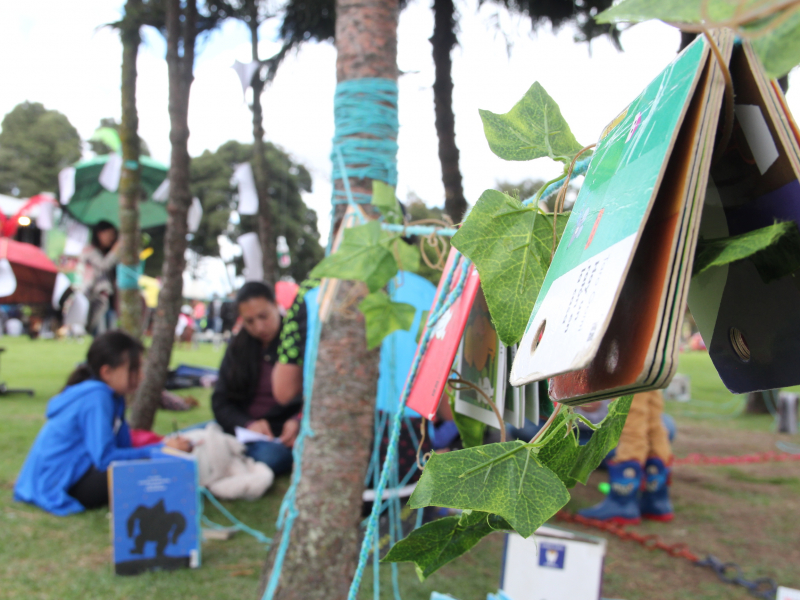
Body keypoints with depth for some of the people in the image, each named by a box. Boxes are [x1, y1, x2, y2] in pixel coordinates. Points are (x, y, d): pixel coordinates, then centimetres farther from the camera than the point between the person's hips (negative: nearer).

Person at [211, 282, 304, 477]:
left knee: (269, 455, -37)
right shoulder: (237, 348, 14)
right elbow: (221, 402, 10)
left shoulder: (301, 344, 1)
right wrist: (247, 424, -10)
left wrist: (298, 423, -21)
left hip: (282, 438, -2)